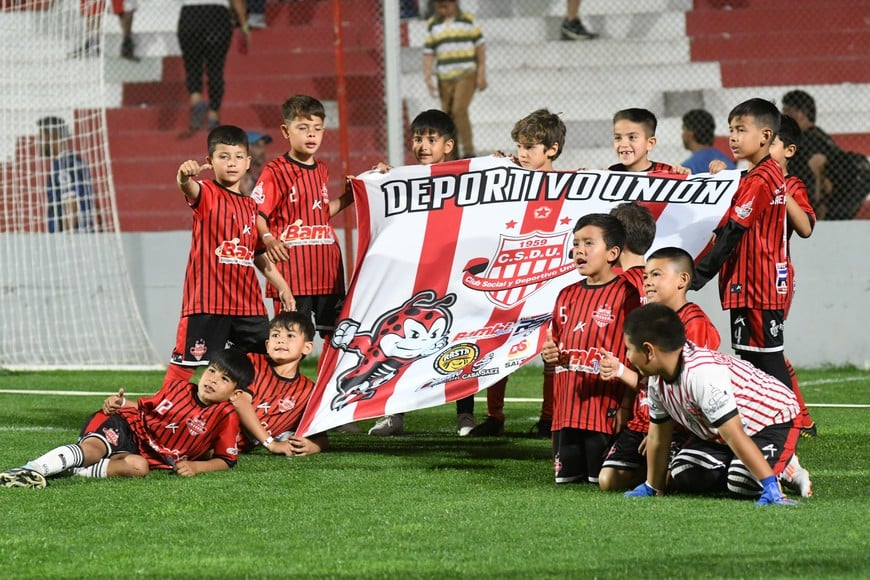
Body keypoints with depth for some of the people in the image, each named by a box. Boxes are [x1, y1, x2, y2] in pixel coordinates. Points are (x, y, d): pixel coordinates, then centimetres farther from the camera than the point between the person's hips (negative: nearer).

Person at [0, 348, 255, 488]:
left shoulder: (225, 417, -1)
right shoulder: (177, 388, 8)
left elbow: (226, 461, 1)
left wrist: (196, 466, -18)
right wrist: (118, 403, 1)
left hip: (147, 457, -2)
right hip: (126, 428, 2)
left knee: (138, 467, -41)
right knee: (91, 448, -34)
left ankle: (68, 468, -39)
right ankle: (31, 469, -50)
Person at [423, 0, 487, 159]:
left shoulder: (468, 20, 4)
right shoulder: (432, 25, 10)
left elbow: (480, 46, 5)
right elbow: (428, 52, 9)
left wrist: (482, 74, -1)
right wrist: (427, 77, -2)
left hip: (466, 74, -3)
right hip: (445, 78, 3)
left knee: (459, 110, -19)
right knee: (448, 116, -1)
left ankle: (468, 152, -13)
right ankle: (451, 160, 4)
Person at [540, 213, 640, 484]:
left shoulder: (626, 294, -7)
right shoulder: (567, 295, 14)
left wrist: (625, 405, -14)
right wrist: (549, 355, 2)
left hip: (606, 410, -7)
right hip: (566, 410, 7)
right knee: (565, 479, 8)